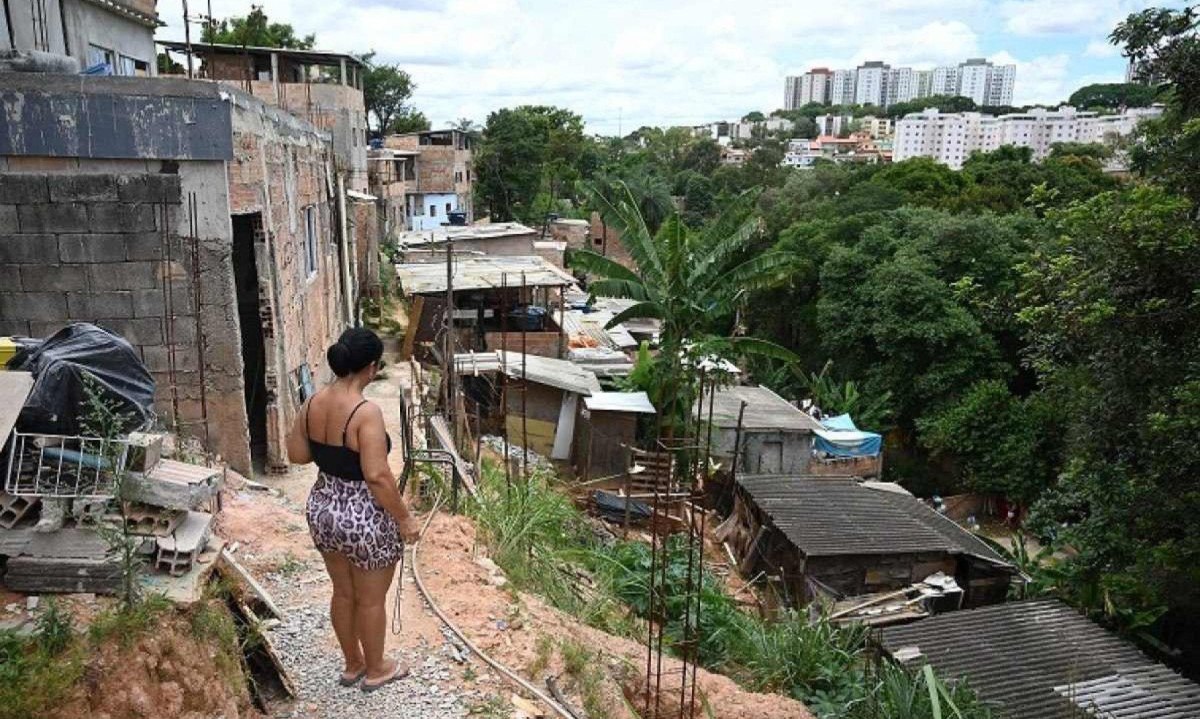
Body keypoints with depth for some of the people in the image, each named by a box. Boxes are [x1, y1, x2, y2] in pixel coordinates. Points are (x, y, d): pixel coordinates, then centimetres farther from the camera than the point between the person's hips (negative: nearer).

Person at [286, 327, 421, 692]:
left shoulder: (313, 403, -4)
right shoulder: (366, 412, -26)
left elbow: (296, 454, 7)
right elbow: (377, 476, -27)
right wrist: (404, 517, -16)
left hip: (322, 509, 7)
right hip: (364, 518, -7)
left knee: (342, 592, 25)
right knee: (371, 599, 16)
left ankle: (352, 664, 43)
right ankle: (375, 670, 36)